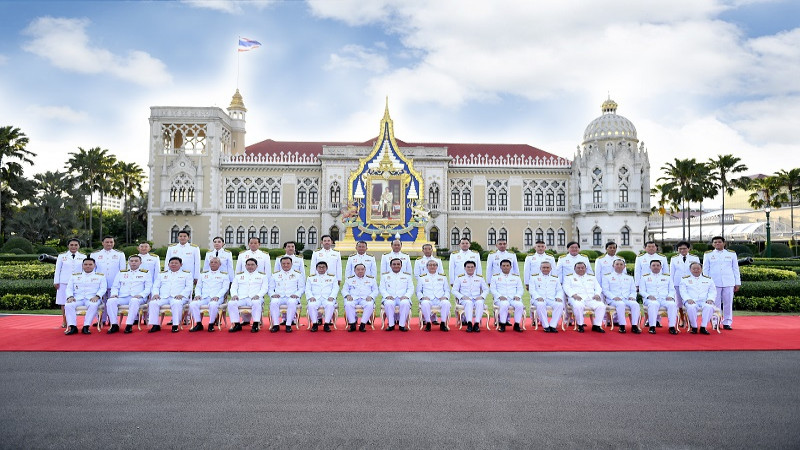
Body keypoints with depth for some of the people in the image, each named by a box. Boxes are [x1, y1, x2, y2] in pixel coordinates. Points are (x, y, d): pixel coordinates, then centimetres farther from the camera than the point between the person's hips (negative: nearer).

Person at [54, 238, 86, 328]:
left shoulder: (83, 257, 8)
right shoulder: (62, 256, 8)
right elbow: (57, 269, 9)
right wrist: (56, 282, 5)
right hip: (64, 282, 0)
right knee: (64, 303, 3)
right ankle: (64, 321, 12)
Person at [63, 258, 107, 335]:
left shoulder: (100, 276, 14)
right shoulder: (75, 276, 21)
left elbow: (103, 288, 5)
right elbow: (69, 288, 14)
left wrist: (97, 296, -14)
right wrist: (70, 296, -7)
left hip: (92, 299, -2)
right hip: (77, 299, 2)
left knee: (93, 305, -37)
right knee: (68, 305, -29)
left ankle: (86, 327, -33)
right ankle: (72, 327, -27)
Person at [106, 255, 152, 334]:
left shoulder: (146, 273, 15)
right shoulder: (121, 273, 24)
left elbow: (148, 288, 5)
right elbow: (115, 286, 21)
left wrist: (141, 295, -14)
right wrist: (114, 294, -2)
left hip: (138, 298, -3)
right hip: (122, 297, 3)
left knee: (134, 301, -40)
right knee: (111, 301, -28)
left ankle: (129, 325, -35)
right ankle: (114, 325, -23)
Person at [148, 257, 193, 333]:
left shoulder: (186, 274, 17)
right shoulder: (162, 274, 27)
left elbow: (189, 286, 5)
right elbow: (156, 286, 21)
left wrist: (181, 294, -12)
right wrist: (156, 293, -1)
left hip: (178, 297, -3)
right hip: (163, 297, 3)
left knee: (177, 303, -39)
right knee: (153, 303, -28)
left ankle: (175, 325, -34)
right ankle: (155, 325, -21)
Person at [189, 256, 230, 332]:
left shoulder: (224, 275, 15)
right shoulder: (203, 274, 26)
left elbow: (225, 288, 3)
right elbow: (198, 287, 20)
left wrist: (217, 296, -14)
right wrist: (197, 295, -1)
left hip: (216, 298, -3)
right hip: (203, 297, 3)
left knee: (213, 304, -39)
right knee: (193, 304, -27)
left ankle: (211, 324, -19)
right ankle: (198, 324, -13)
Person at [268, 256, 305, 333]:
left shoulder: (298, 274, 14)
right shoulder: (275, 275, 20)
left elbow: (302, 288, 10)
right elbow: (270, 288, 16)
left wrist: (297, 294, -9)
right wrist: (273, 294, -6)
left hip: (292, 297, -2)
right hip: (278, 297, 2)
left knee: (292, 302, -38)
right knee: (273, 302, -34)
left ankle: (288, 325, -29)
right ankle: (276, 324, -25)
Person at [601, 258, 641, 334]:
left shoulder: (629, 278, 28)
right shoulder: (607, 277, 16)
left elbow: (633, 290, 21)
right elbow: (605, 290, 5)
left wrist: (632, 296, -4)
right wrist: (614, 297, -13)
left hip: (627, 299, 3)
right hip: (613, 300, -3)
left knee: (635, 304, -31)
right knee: (620, 304, -38)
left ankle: (634, 326, -30)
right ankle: (622, 326, -33)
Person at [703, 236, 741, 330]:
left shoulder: (732, 254, 12)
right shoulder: (708, 255, 9)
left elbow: (736, 269, 12)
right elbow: (705, 270, 10)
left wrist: (737, 283, 8)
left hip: (729, 282, 1)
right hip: (714, 283, -1)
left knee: (728, 303, 1)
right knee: (715, 303, -1)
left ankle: (727, 323, 8)